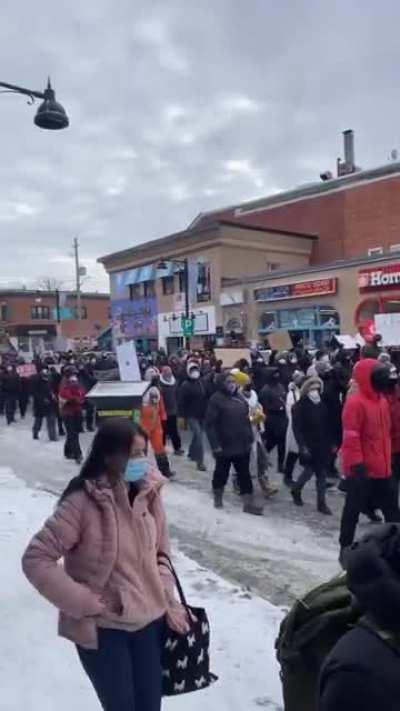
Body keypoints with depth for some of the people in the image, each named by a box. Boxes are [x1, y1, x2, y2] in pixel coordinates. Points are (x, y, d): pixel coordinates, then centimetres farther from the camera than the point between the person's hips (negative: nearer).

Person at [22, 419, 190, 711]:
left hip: (150, 621, 5)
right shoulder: (83, 502, -23)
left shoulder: (149, 492, -6)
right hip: (103, 629, -5)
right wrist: (85, 604, -17)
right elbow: (36, 559, -19)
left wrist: (169, 603, 1)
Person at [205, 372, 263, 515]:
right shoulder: (216, 399, -12)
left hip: (242, 445, 5)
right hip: (224, 446, -5)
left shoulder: (240, 398, 9)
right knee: (222, 472, 12)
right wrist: (215, 444, -19)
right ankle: (217, 497, 33)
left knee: (244, 474, 7)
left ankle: (248, 503, 12)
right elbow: (210, 424, -15)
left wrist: (250, 439, 11)